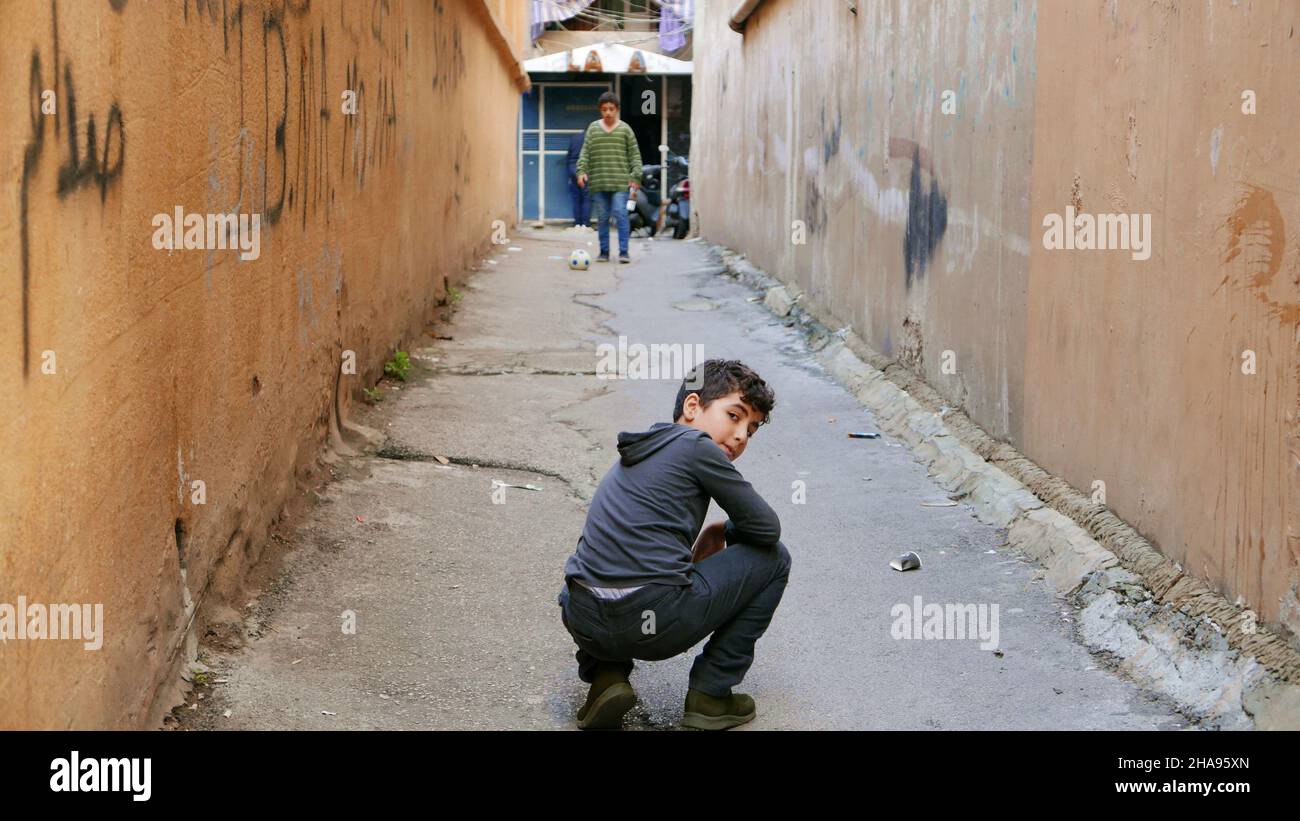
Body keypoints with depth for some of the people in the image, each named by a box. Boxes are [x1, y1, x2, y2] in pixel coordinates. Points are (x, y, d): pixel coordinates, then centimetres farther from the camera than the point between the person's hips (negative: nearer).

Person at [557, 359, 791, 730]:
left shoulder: (638, 450, 24)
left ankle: (605, 674, 15)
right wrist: (721, 532, 22)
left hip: (582, 621, 7)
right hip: (654, 623, -7)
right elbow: (766, 528, 4)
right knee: (773, 558, 13)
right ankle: (710, 693, 12)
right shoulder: (697, 447, 1)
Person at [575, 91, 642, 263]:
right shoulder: (593, 128, 10)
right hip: (598, 182, 2)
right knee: (602, 218, 6)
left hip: (620, 182, -2)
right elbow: (585, 152, 7)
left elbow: (634, 155, 6)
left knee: (620, 214, -9)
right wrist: (582, 171, -8)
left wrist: (635, 177, -4)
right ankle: (604, 252, 13)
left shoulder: (625, 129, 6)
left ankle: (623, 252, -6)